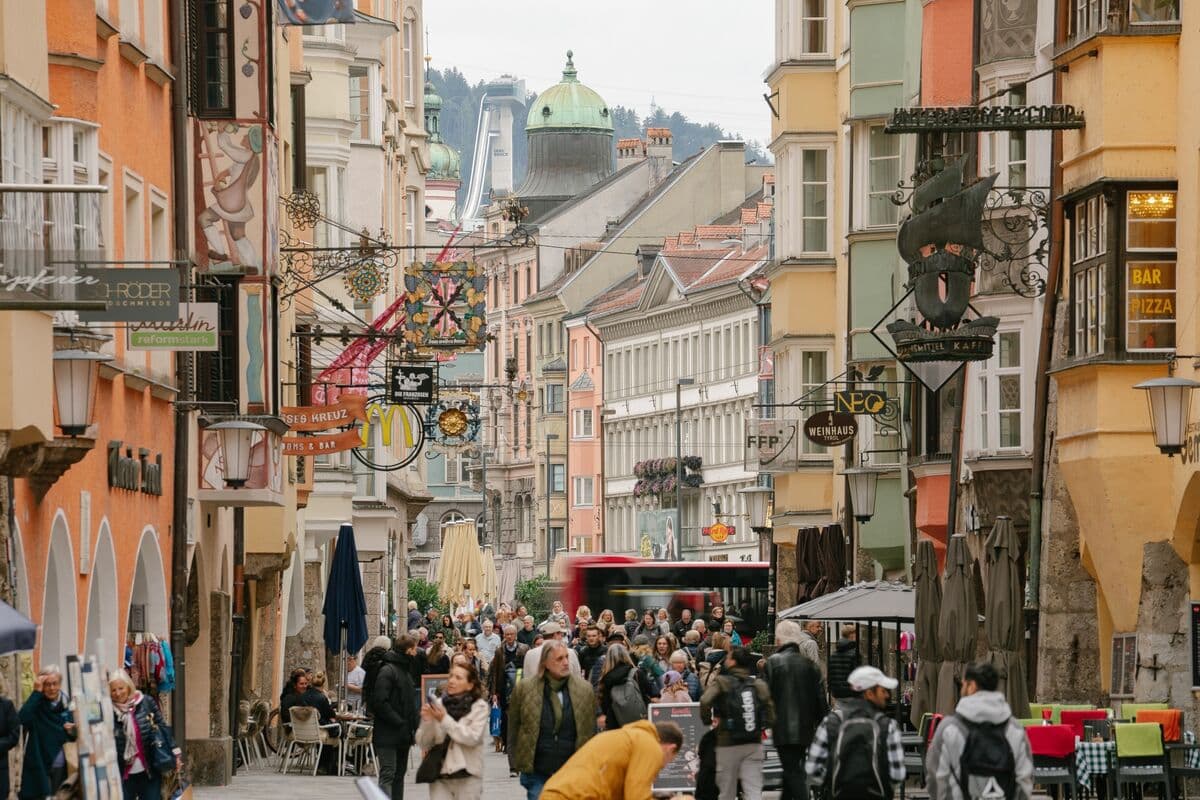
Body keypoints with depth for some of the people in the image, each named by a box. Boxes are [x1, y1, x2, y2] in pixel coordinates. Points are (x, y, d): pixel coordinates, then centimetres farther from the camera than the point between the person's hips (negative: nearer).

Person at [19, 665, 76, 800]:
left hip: (60, 767, 4)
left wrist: (71, 732, -10)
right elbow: (22, 718, -29)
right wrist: (37, 692, -25)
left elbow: (72, 738, 14)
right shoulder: (36, 705, -6)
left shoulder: (65, 705, 6)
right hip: (39, 766, -4)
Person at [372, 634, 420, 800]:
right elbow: (380, 702, -21)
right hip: (388, 734, -9)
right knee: (388, 774, -14)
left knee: (399, 774, 13)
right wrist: (399, 722, -21)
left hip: (403, 735, 9)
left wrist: (413, 723, 9)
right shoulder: (387, 671, -13)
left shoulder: (405, 670, 17)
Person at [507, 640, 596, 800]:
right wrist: (515, 763, 4)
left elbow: (591, 730, 7)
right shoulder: (524, 689, -2)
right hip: (537, 773, -1)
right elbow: (513, 727, 5)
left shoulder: (584, 689, 1)